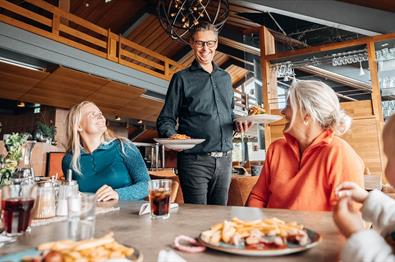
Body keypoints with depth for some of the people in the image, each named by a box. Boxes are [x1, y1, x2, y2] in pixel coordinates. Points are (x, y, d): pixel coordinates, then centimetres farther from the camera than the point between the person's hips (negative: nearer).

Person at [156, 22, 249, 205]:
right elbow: (165, 120, -1)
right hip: (195, 160, -4)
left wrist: (238, 123, 4)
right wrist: (172, 136, -21)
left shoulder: (225, 77, 16)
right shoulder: (182, 78, 2)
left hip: (224, 159, 5)